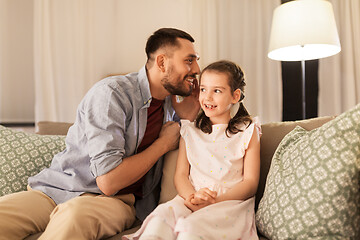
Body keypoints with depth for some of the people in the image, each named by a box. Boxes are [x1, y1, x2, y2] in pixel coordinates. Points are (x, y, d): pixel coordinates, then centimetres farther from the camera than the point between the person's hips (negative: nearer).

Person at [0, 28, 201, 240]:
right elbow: (108, 181, -21)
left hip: (117, 200, 3)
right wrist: (163, 143, -9)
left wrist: (187, 116, 1)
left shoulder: (170, 102, 8)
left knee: (75, 213, -33)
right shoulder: (111, 93, -14)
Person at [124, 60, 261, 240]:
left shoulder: (247, 131, 7)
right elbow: (180, 174, 10)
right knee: (161, 215, -31)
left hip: (231, 203, -3)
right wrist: (192, 196, -14)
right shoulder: (190, 131, 17)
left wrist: (215, 201, -15)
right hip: (191, 200, 3)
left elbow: (250, 182, 1)